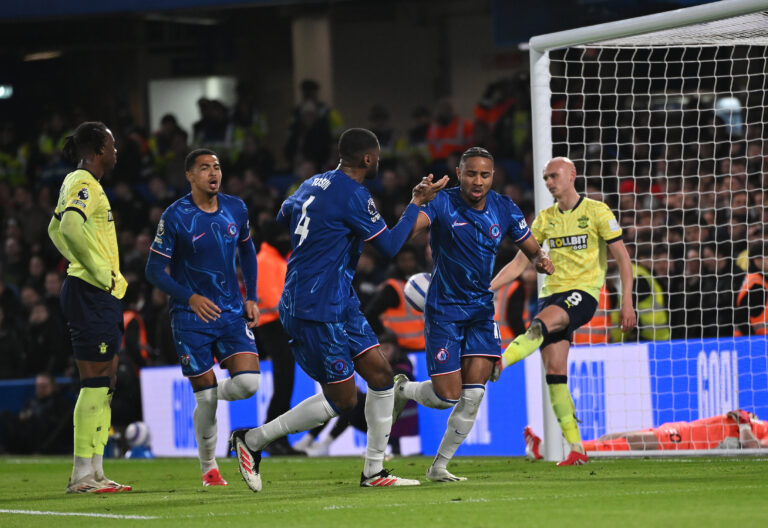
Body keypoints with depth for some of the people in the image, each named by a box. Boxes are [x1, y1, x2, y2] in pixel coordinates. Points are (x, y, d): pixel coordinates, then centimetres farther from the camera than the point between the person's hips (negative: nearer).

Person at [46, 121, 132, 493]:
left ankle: (95, 471, 12)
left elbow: (56, 229, 29)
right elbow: (70, 226, -29)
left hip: (102, 295, 11)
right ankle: (82, 475, -10)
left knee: (105, 381, 11)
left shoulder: (76, 182, 18)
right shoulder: (85, 184, -12)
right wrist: (101, 273, -21)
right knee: (96, 381, -10)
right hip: (92, 293, -11)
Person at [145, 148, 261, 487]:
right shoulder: (175, 217, -11)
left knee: (248, 383, -14)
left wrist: (251, 298, 11)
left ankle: (212, 395, 21)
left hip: (232, 313, 4)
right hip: (192, 319, -4)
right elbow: (154, 271, -9)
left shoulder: (236, 209, 3)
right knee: (206, 399, -5)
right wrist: (190, 298, -22)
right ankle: (209, 469, 14)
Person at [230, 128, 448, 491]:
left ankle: (374, 471, 10)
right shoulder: (353, 196, -17)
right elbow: (390, 246, -12)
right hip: (316, 309, -10)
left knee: (381, 375, 6)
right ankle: (252, 440, 6)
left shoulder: (314, 184, 10)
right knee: (342, 400, -4)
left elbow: (284, 214, 29)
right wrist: (418, 203, -2)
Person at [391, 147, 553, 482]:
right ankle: (402, 390, 28)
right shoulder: (443, 204, -14)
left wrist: (540, 261, -12)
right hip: (443, 310, -4)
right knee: (447, 396, -7)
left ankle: (439, 466, 7)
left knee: (474, 394, -8)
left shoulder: (504, 209, 0)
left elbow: (531, 248, 12)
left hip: (481, 309, 4)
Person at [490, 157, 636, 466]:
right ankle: (576, 449, -2)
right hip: (552, 293, 5)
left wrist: (627, 303, -9)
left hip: (583, 292, -5)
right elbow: (519, 263, 16)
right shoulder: (545, 219, 15)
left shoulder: (596, 212, 1)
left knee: (542, 322, -35)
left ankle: (497, 364, -57)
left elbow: (622, 258, 0)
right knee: (554, 371, -6)